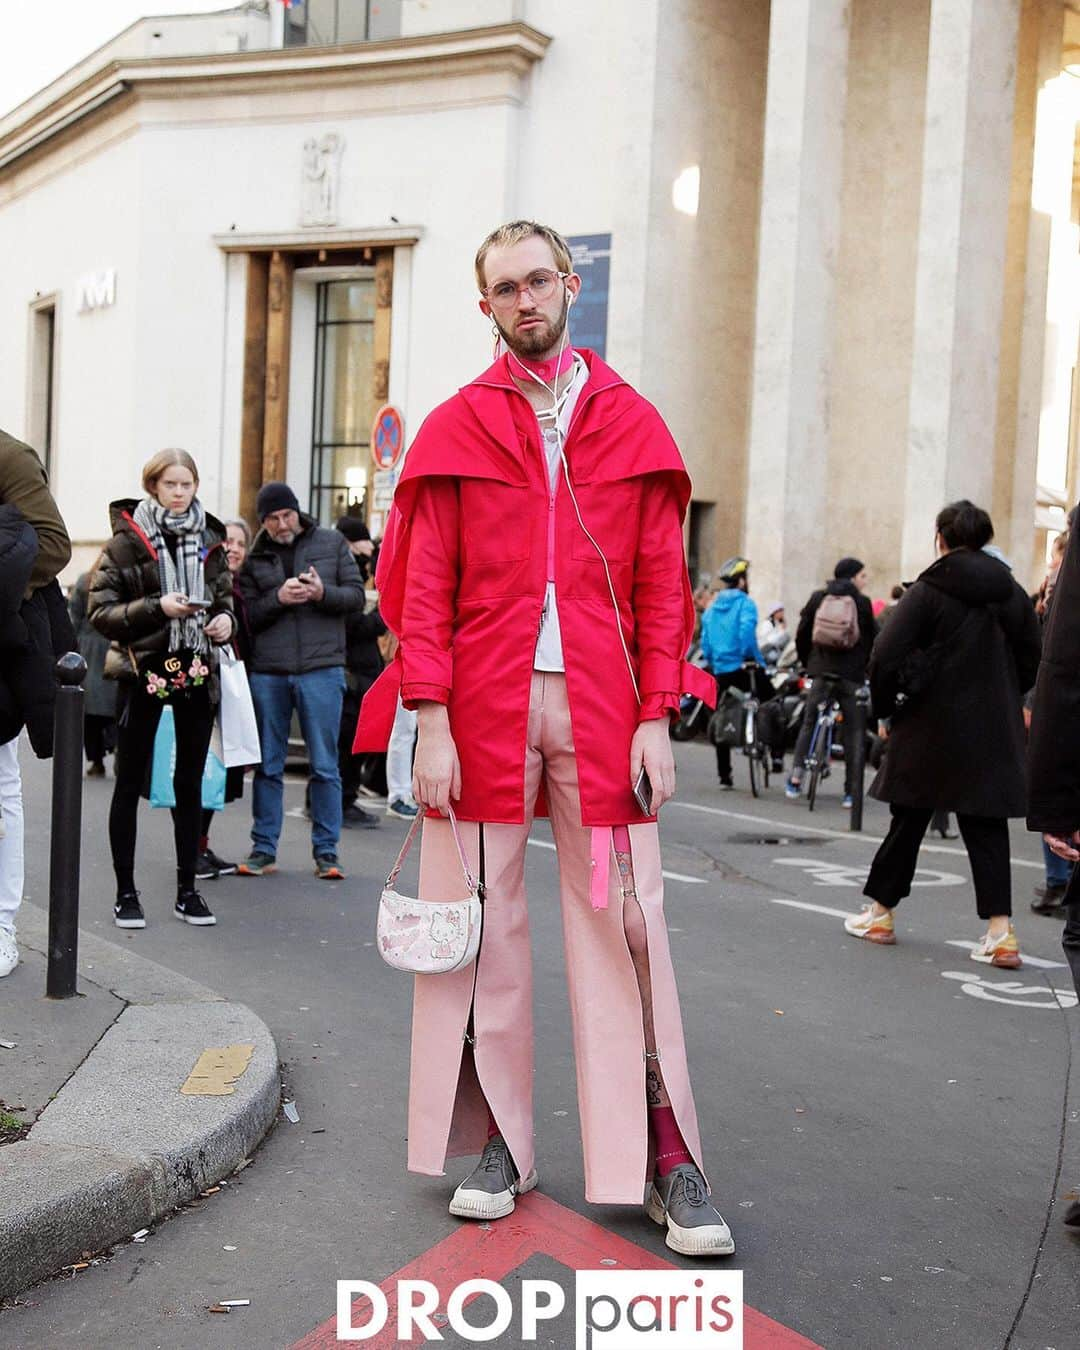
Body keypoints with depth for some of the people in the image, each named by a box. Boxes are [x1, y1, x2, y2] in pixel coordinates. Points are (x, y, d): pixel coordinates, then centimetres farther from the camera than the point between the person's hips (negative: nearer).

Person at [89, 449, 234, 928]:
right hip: (143, 672, -4)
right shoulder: (127, 540, -4)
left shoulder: (209, 540, 8)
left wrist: (225, 619, -4)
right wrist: (156, 608, -21)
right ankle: (125, 893, 12)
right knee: (130, 781, 3)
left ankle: (187, 889, 18)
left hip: (197, 673, 4)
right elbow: (100, 610, -8)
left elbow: (225, 598, 18)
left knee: (190, 782, 9)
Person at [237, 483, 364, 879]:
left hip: (321, 668, -1)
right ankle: (263, 849, 18)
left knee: (325, 766, 3)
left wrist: (324, 593, -15)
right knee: (268, 765, 8)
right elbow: (247, 615, 2)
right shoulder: (255, 557, 8)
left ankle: (326, 851, 11)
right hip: (267, 672, 1)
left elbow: (356, 594, 3)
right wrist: (279, 598, -15)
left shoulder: (331, 542, 6)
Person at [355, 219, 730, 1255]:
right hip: (483, 707, 0)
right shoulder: (456, 430, 8)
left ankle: (664, 1157, 8)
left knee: (625, 922, 0)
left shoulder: (632, 426, 11)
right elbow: (425, 589, 3)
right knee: (488, 924, 5)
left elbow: (663, 582, 6)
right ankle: (498, 1144, 18)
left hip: (601, 711, 0)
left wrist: (656, 717, -2)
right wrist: (430, 722, -7)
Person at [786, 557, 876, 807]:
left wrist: (807, 662, 20)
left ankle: (795, 780, 1)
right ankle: (850, 791, 5)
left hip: (821, 670, 2)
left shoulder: (818, 598, 7)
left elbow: (801, 634, 8)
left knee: (808, 724, 12)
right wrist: (865, 667, 16)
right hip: (851, 674, -2)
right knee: (851, 730, 5)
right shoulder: (862, 603, -1)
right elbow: (872, 640, 2)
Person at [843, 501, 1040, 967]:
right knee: (987, 825, 5)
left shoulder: (928, 591, -9)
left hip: (932, 724, -3)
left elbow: (886, 657, -14)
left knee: (910, 817, 9)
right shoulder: (1011, 592, 5)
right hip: (994, 731, 3)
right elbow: (1031, 660, 12)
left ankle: (880, 913, 21)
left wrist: (887, 706, 0)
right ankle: (1000, 931, -3)